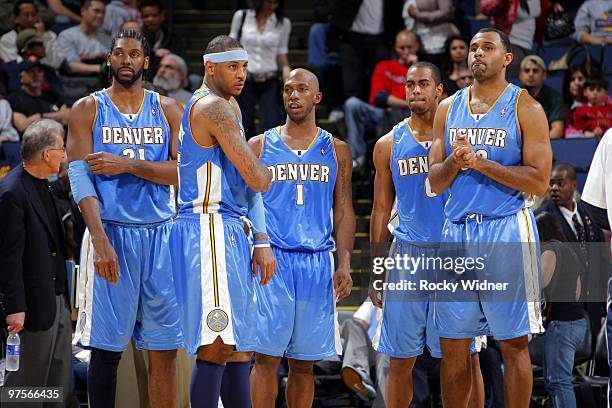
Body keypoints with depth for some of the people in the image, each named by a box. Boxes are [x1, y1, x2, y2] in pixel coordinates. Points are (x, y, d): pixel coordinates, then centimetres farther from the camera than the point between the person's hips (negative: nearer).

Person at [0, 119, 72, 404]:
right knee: (29, 383, -1)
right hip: (36, 304, -9)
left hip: (58, 302, 9)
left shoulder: (42, 186, 11)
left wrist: (64, 297, 16)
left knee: (60, 386, 13)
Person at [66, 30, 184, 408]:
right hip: (111, 232, -2)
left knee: (165, 348, 3)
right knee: (107, 347, -2)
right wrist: (100, 241, -18)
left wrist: (127, 166, -14)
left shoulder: (168, 110, 10)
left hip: (160, 235, 2)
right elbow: (80, 178, -6)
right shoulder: (88, 110, 4)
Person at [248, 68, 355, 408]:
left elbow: (343, 211, 11)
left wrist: (344, 265, 1)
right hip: (271, 261, -2)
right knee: (266, 357, -8)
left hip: (317, 263, 2)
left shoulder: (336, 150, 12)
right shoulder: (259, 146, 7)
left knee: (303, 363, 6)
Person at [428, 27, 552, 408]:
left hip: (506, 232, -4)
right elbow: (435, 182, 13)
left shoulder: (526, 108, -2)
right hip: (457, 232, 5)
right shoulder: (448, 108, 12)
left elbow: (539, 182, -10)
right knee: (453, 346, 6)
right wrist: (454, 162, -8)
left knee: (514, 343, -1)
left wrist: (481, 163, -15)